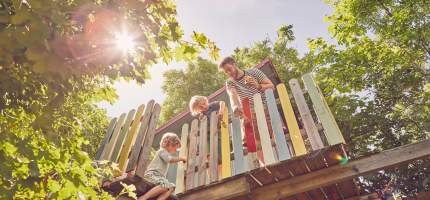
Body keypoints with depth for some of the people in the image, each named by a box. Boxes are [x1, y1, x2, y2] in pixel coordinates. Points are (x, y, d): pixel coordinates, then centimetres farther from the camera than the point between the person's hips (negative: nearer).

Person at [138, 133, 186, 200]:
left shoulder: (165, 153, 25)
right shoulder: (162, 151, -4)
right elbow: (170, 159, -20)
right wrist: (181, 158, -12)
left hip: (159, 176, 9)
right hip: (152, 175, -9)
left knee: (171, 187, -14)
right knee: (166, 185, -33)